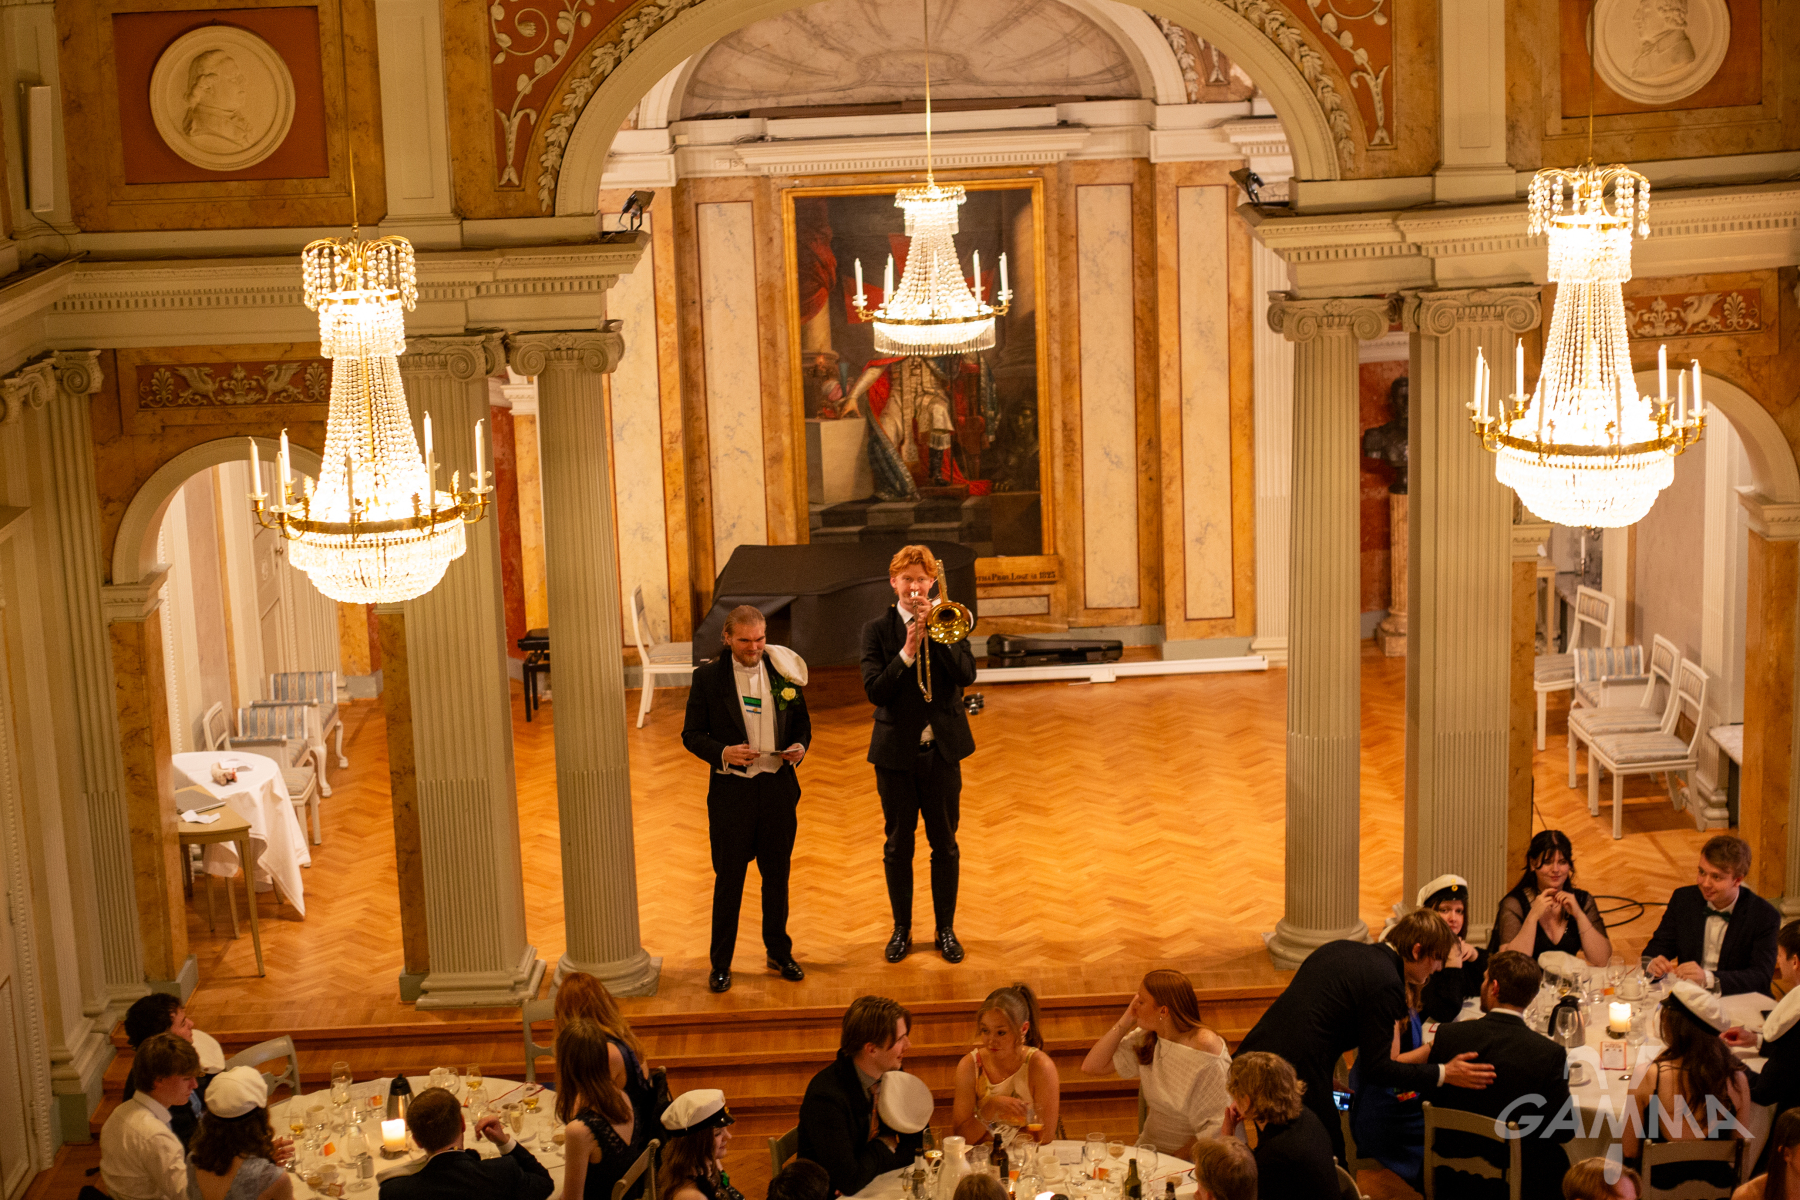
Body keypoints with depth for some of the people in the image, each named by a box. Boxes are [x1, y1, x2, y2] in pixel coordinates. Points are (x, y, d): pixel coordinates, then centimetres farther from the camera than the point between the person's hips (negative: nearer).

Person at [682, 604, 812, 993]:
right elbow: (692, 734, -1)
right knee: (728, 880, 3)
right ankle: (720, 964, 12)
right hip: (731, 790, -2)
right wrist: (722, 753, -19)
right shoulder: (708, 677, -3)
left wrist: (799, 747, -8)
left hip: (778, 786, 2)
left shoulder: (784, 672, 4)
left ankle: (779, 953, 26)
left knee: (777, 875, 12)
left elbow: (801, 723, 13)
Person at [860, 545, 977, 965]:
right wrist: (907, 651, -23)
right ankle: (902, 930, 21)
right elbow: (875, 691, -13)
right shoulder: (877, 630, -2)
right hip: (896, 752, -1)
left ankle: (946, 929, 19)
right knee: (897, 846, 8)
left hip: (942, 749, 1)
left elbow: (967, 675, -13)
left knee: (945, 845, 8)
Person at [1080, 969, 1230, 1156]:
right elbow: (1091, 1066, 4)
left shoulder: (1205, 1047, -17)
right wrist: (1126, 1021, -1)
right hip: (1150, 1149, 6)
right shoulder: (1146, 1039, 3)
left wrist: (1180, 1157, -18)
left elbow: (1218, 1125, -16)